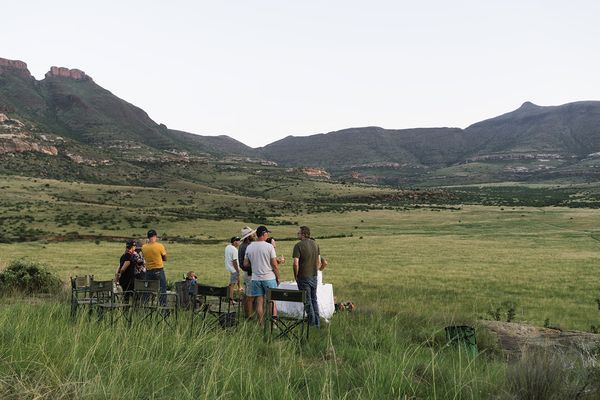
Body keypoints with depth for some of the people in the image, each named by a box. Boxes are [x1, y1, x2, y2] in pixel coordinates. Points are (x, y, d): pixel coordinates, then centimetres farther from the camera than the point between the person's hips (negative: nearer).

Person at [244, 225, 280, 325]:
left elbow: (245, 264, 6)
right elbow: (274, 265, -10)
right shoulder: (269, 246, -10)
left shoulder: (249, 247, 3)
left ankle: (261, 324, 10)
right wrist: (278, 277, 2)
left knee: (259, 302, 8)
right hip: (269, 278, -4)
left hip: (256, 278, 4)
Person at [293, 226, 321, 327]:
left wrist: (296, 276, -6)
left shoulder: (298, 245, -14)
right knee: (314, 300, 16)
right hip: (314, 276, 6)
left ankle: (311, 323, 8)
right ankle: (317, 323, 19)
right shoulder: (315, 244, 6)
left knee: (307, 301, 3)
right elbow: (319, 262, 10)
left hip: (304, 277, -6)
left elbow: (296, 263, -19)